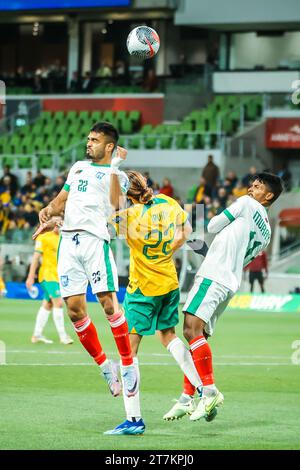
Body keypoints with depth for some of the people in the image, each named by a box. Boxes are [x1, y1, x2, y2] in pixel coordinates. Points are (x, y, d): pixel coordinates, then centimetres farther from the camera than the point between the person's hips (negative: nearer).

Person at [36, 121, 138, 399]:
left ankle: (128, 366, -5)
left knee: (109, 304, -15)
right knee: (75, 310, -1)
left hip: (95, 240, -5)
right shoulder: (79, 167, 24)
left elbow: (117, 205, -12)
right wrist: (49, 210, 7)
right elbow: (62, 200, 28)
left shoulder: (117, 175, 7)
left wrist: (115, 168, -13)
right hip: (68, 241, 5)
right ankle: (105, 367, 12)